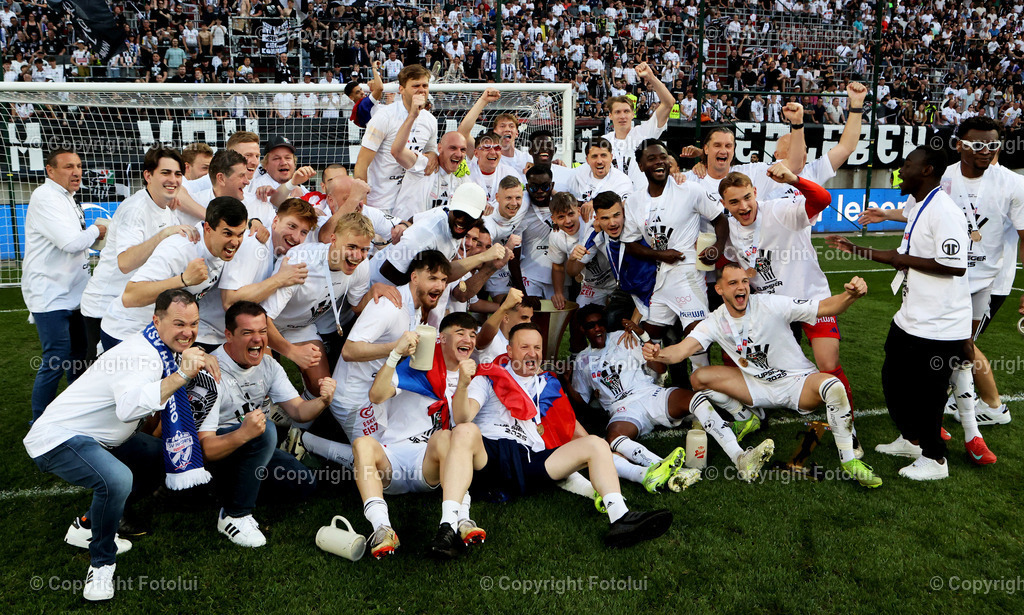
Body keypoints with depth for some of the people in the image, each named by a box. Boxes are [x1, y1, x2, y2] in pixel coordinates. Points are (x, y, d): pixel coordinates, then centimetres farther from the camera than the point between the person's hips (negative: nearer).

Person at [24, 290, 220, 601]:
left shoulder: (164, 349, 3)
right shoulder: (140, 354, -26)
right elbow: (130, 407, -46)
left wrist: (202, 358, 0)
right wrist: (181, 375, -51)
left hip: (98, 437, 10)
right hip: (57, 437, -10)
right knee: (117, 479, -34)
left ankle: (88, 526, 19)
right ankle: (101, 563, -8)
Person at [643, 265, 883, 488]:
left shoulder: (771, 304, -17)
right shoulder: (715, 322, -8)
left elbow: (825, 307, -21)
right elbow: (681, 350, -21)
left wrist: (849, 296, -42)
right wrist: (658, 354, -43)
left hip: (797, 380, -3)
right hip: (757, 388, 3)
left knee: (833, 386, -35)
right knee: (699, 378, -14)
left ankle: (849, 461, -16)